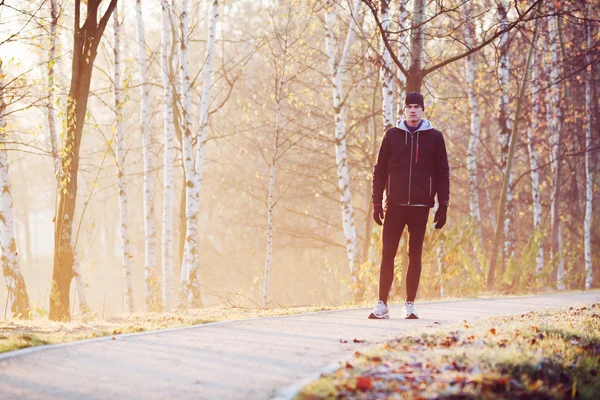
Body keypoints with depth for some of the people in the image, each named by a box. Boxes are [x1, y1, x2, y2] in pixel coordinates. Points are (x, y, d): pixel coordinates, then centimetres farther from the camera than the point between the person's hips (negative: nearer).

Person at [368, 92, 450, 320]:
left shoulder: (434, 137, 5)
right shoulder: (392, 135, 7)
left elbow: (442, 173, 6)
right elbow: (380, 170, 8)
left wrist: (443, 205, -1)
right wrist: (377, 203, 1)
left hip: (420, 207, 0)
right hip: (395, 206, 0)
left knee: (415, 256, 3)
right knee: (387, 255, -2)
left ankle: (410, 305, 9)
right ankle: (382, 305, 2)